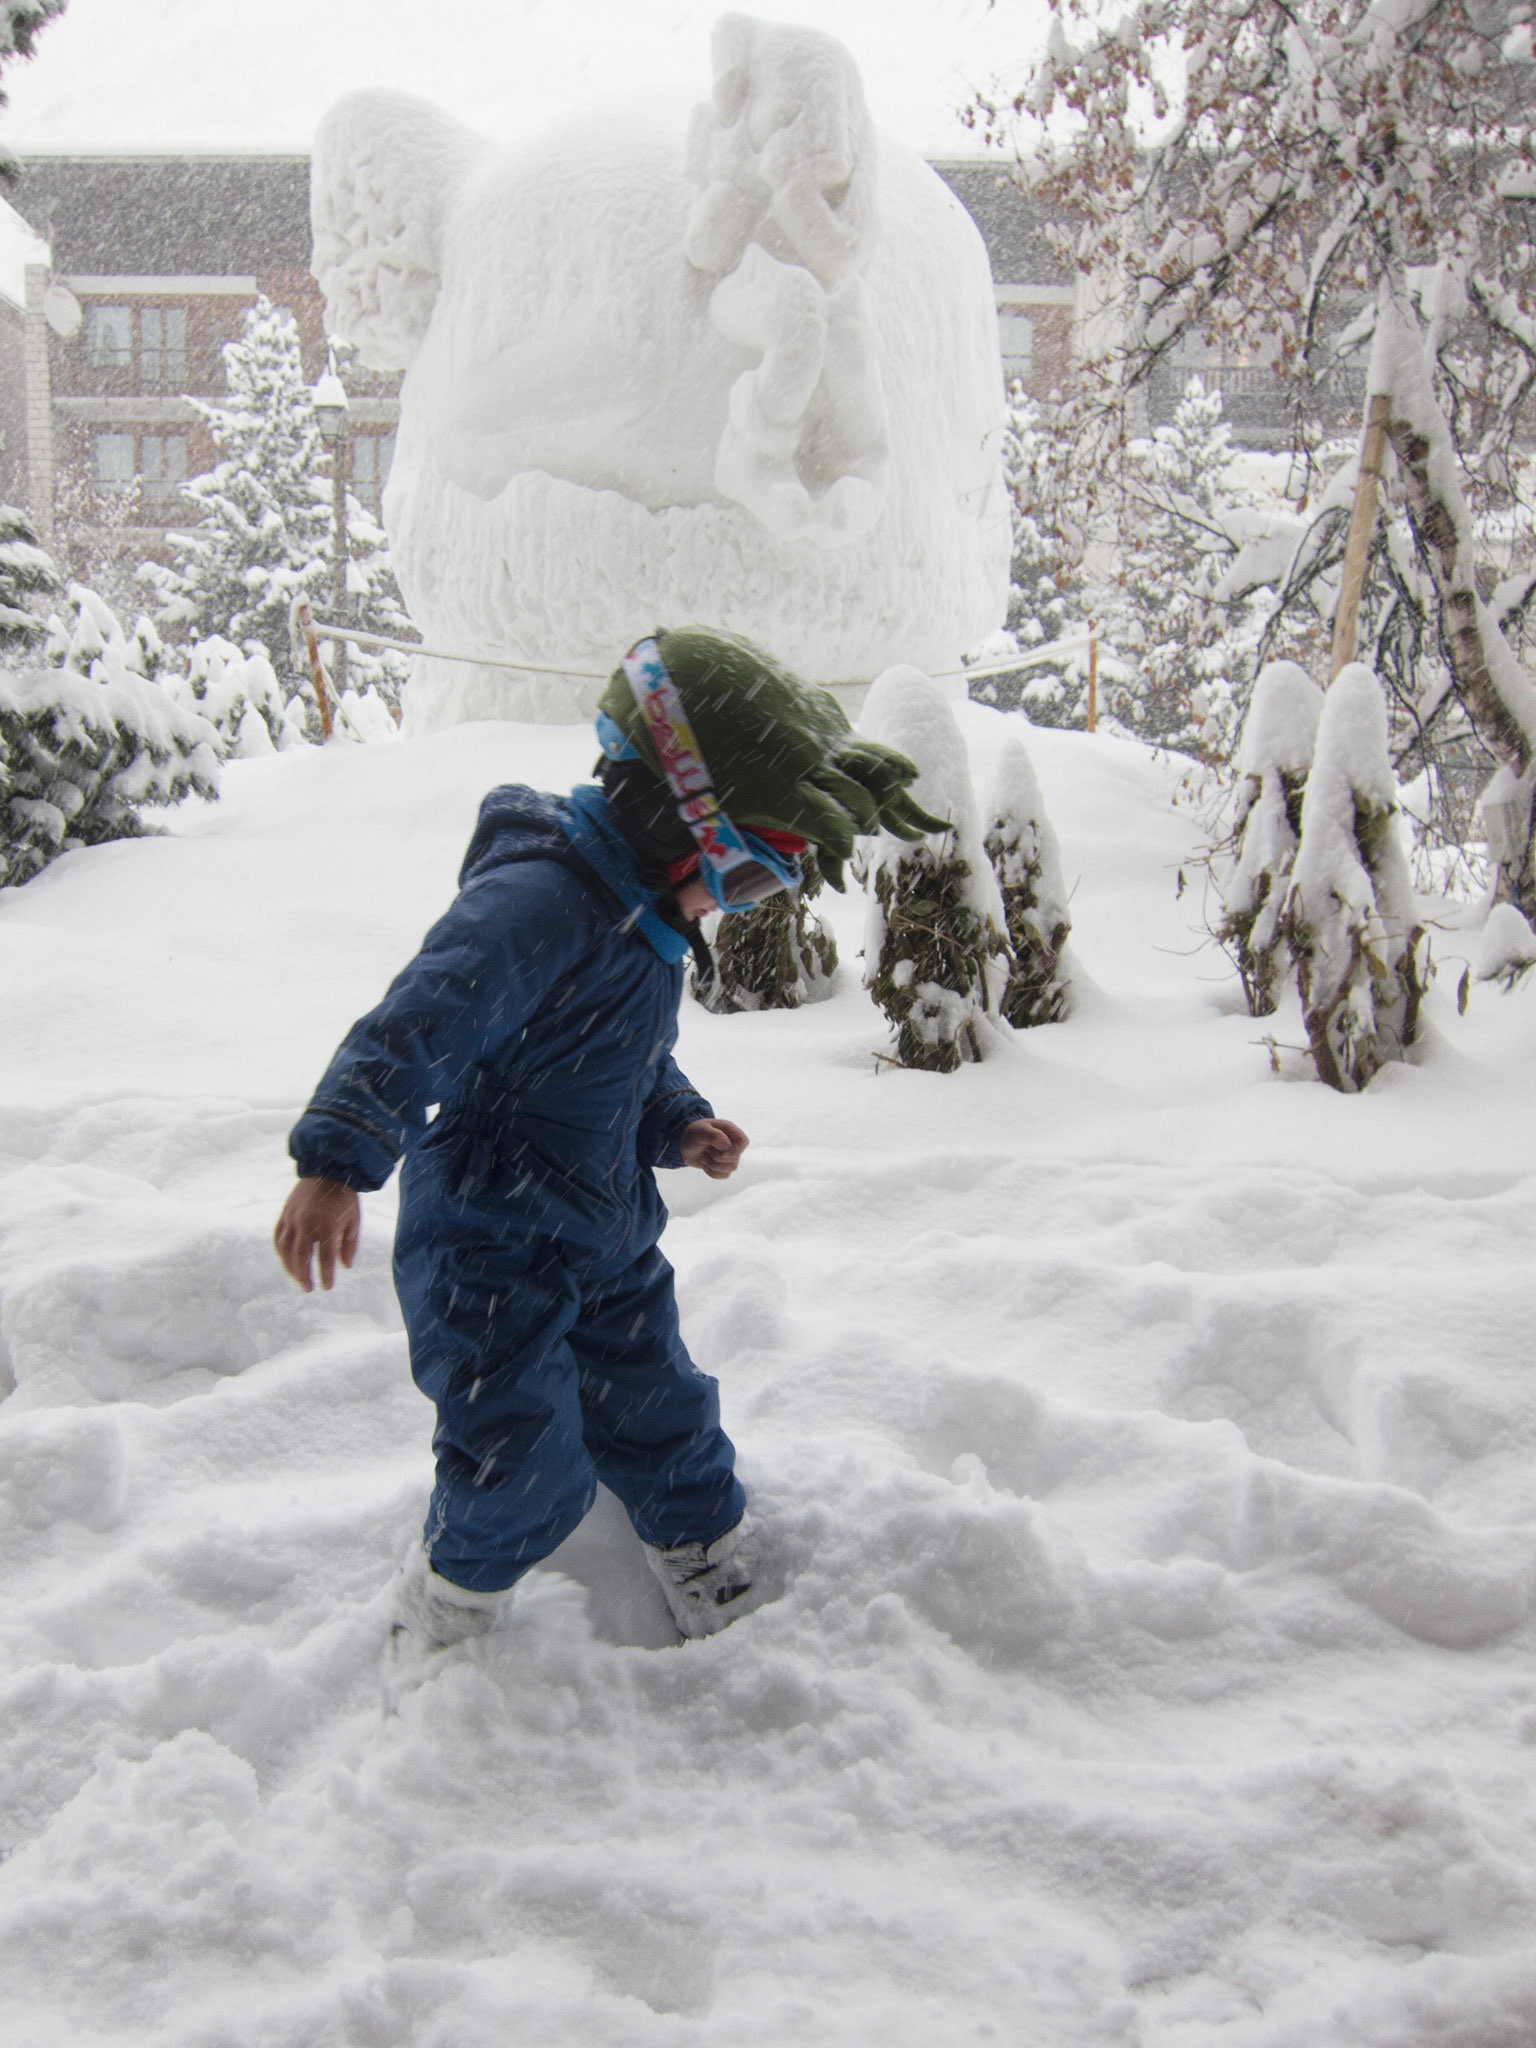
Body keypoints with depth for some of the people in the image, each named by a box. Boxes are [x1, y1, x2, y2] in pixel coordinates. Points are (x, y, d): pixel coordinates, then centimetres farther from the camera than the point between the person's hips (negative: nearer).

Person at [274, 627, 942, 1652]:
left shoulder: (649, 920, 7)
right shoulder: (538, 899, -26)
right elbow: (416, 1025, -34)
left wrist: (681, 1124, 1)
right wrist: (338, 1158, -44)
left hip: (606, 1240, 9)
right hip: (490, 1249, -9)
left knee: (662, 1415, 19)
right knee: (526, 1463, -5)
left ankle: (726, 1596, 42)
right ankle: (445, 1616, 26)